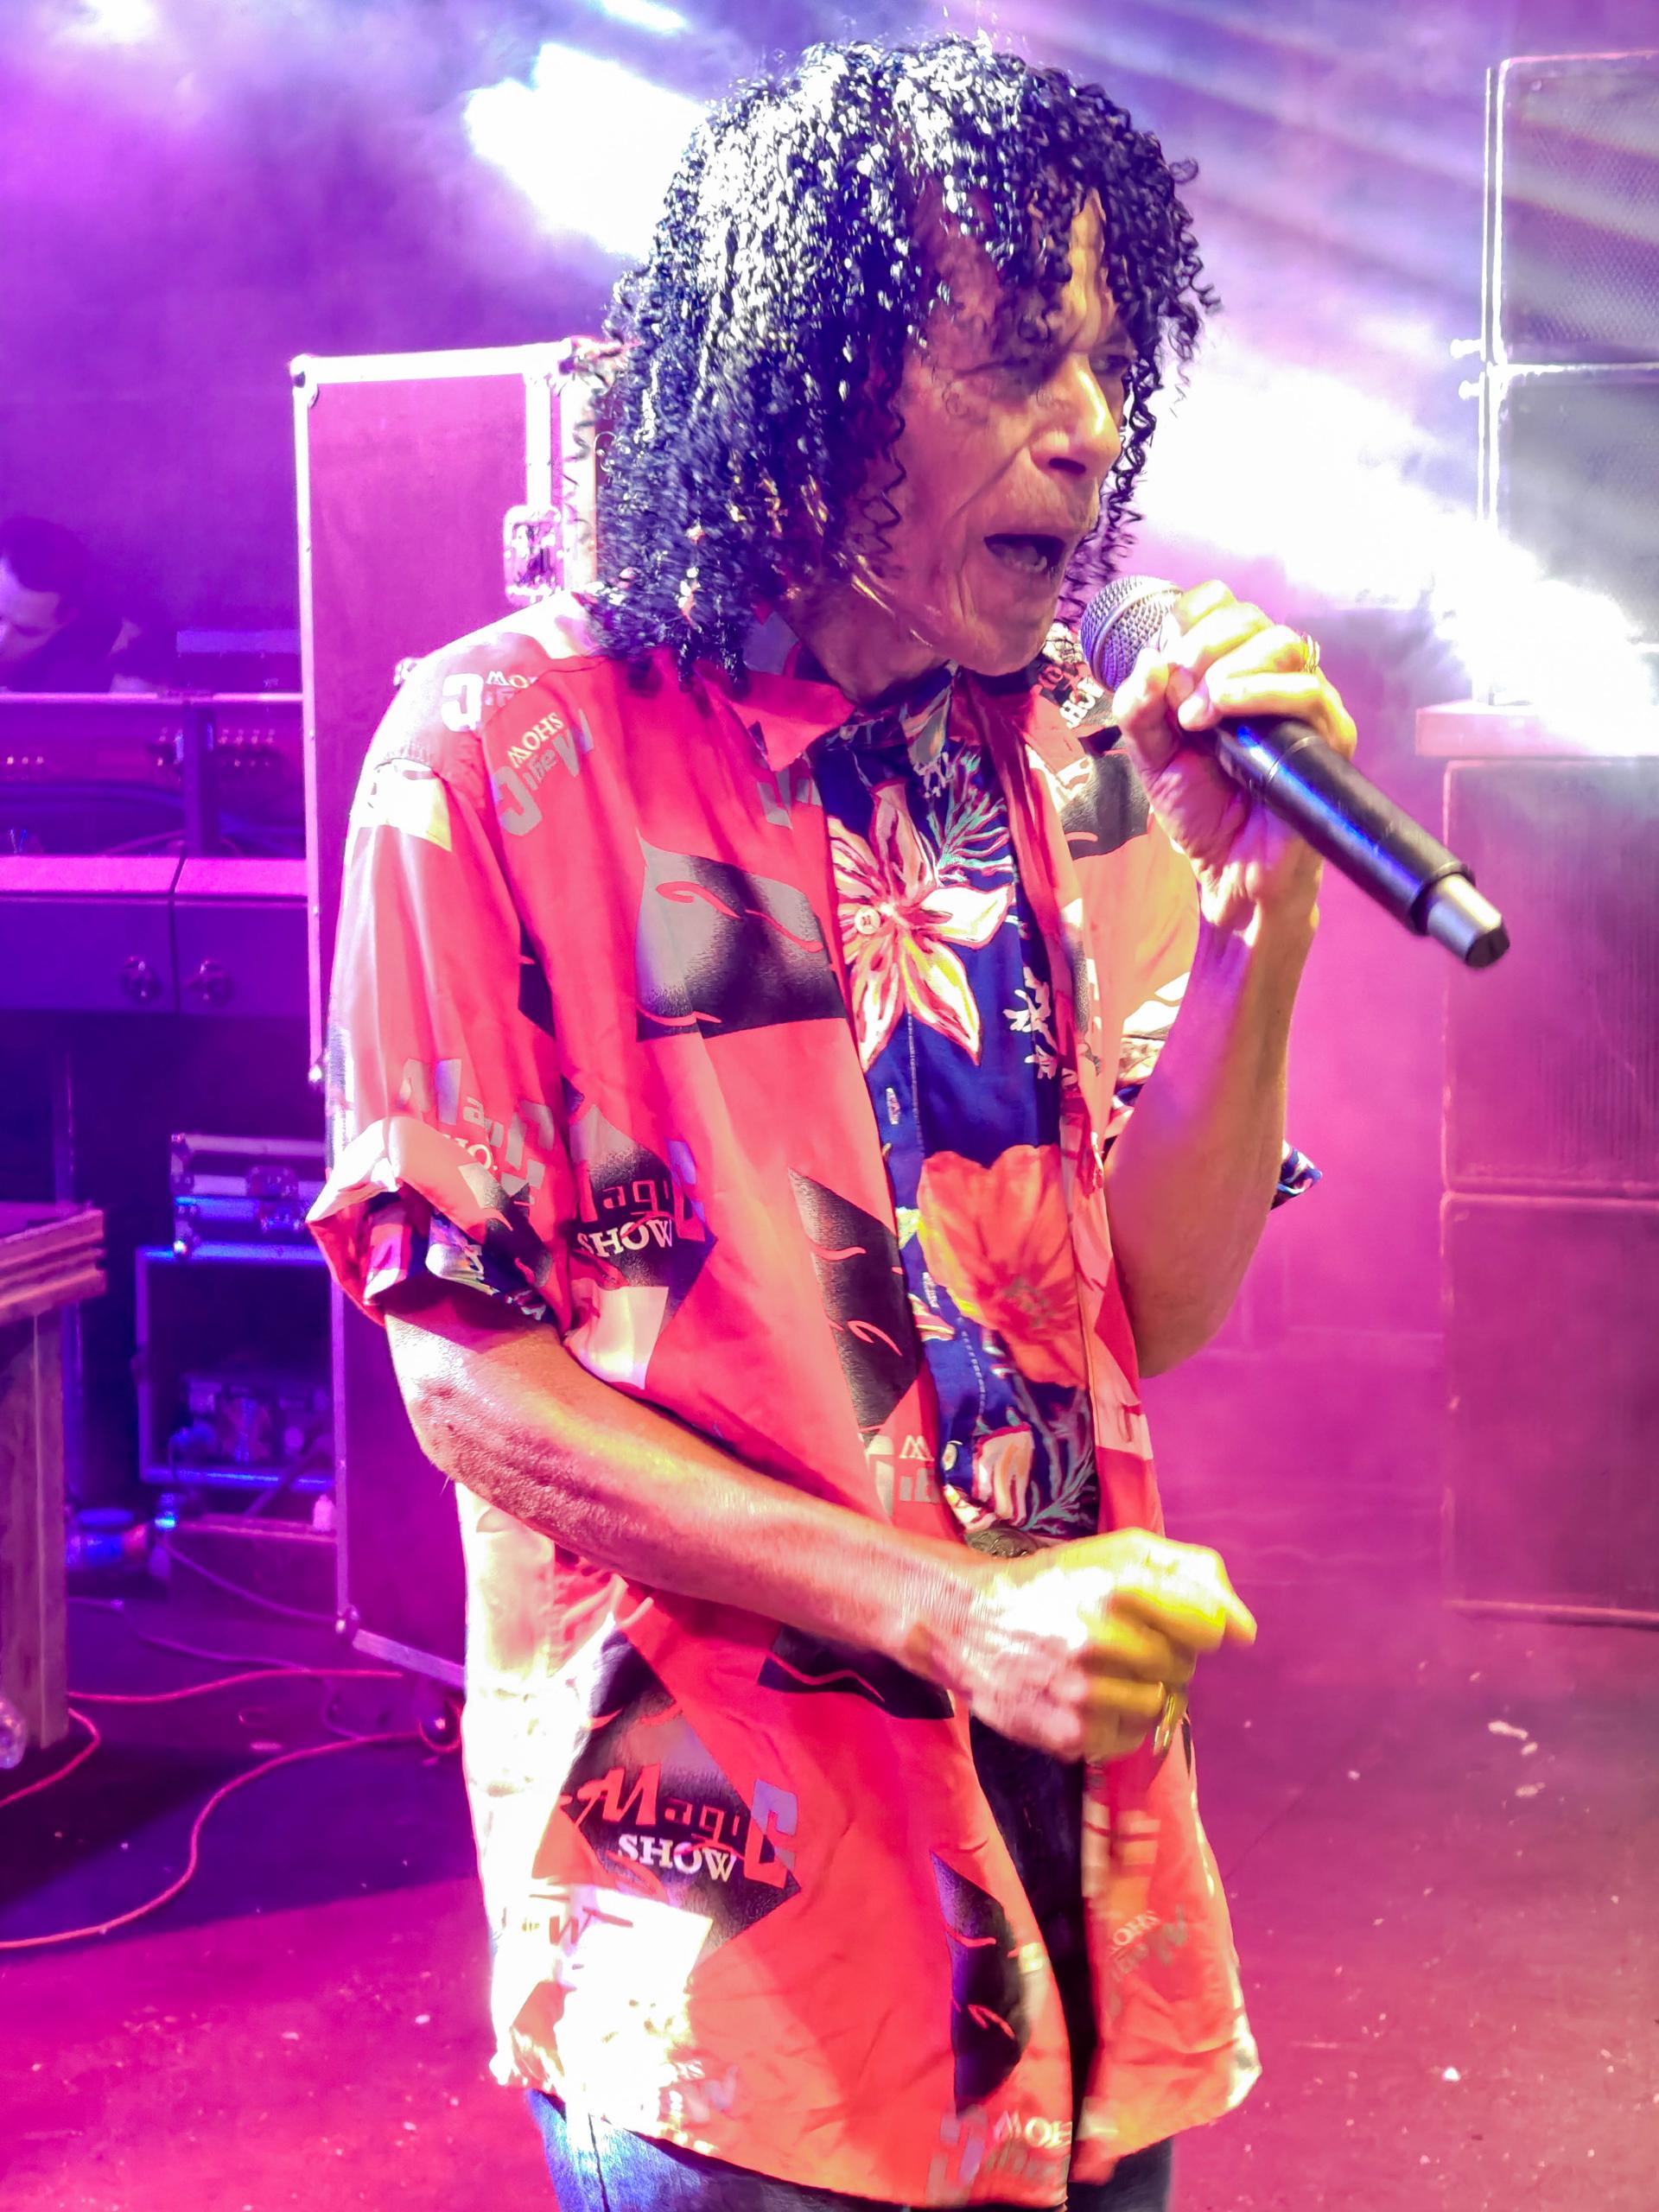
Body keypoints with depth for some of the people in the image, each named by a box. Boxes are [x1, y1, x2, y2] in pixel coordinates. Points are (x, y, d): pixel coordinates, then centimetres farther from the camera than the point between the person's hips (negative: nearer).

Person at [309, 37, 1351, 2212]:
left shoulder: (1075, 761, 3)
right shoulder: (503, 754, -13)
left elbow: (1153, 1304, 1)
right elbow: (468, 1371, -13)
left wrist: (1258, 908, -13)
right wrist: (950, 1609, -22)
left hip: (1081, 1866, 6)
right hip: (719, 1910, -5)